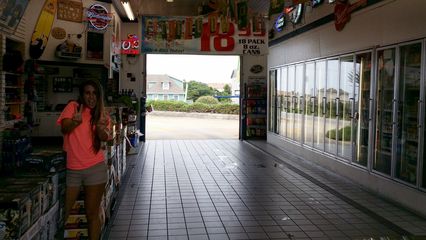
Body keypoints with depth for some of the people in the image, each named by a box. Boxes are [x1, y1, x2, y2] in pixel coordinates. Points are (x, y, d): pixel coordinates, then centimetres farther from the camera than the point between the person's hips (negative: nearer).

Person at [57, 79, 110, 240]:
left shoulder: (101, 115, 7)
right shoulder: (73, 106, 0)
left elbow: (104, 138, -9)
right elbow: (64, 129, -16)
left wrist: (101, 128, -32)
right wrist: (75, 122, -38)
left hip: (95, 168, 1)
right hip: (71, 169, -1)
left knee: (92, 215, 7)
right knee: (62, 214, 3)